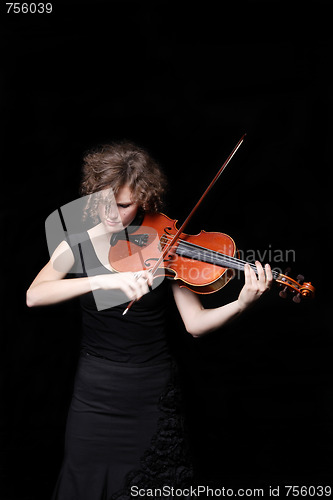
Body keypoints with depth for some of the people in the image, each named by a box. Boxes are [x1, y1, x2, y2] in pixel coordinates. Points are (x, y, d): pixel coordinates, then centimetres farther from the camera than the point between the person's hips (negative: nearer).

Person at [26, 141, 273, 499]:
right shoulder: (78, 246, -3)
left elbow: (195, 323, -11)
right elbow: (33, 296, -21)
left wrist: (242, 303, -29)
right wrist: (103, 280, -34)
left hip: (154, 395, 0)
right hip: (95, 397, 1)